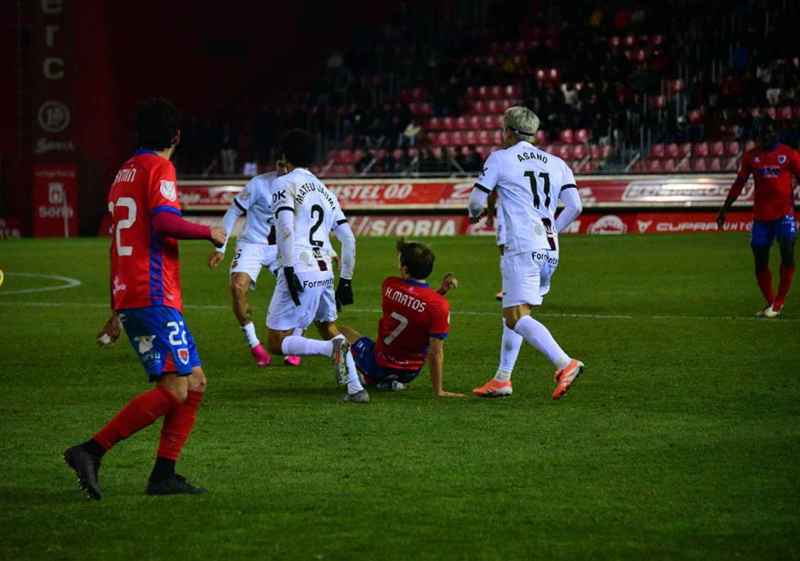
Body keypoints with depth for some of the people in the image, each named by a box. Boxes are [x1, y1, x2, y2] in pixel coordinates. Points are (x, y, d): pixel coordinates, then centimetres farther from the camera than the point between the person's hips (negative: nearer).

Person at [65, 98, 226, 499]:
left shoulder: (124, 173, 21)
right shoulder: (159, 168, -6)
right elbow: (164, 221, -22)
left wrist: (118, 308, 30)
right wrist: (209, 233, -6)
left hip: (127, 297, 10)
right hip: (154, 296, -10)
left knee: (194, 383, 10)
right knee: (174, 388, -14)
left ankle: (164, 475, 5)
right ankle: (90, 451, -19)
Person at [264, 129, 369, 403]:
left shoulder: (284, 183, -1)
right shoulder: (326, 191, 20)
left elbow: (285, 228, -16)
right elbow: (348, 239, 18)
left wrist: (289, 270, -19)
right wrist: (346, 280, 24)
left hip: (299, 271, -7)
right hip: (325, 272, 7)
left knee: (277, 342, -2)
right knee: (329, 327, 25)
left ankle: (332, 348, -25)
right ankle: (356, 388, 10)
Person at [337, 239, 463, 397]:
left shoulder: (389, 285, -13)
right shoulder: (439, 305, -24)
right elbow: (436, 353, -22)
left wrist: (441, 290, -4)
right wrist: (438, 391, -16)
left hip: (377, 365, 2)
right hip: (408, 374, -2)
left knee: (341, 331, 28)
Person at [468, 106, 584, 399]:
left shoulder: (500, 158, 3)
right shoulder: (556, 163, 16)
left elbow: (477, 201, 6)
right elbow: (575, 207, 9)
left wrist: (475, 213, 29)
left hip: (521, 248, -7)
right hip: (549, 250, 7)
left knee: (517, 317, -14)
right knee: (512, 312, 18)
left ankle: (565, 364, -31)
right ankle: (502, 379, 17)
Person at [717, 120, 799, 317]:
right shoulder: (751, 156, 8)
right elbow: (738, 184, 14)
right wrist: (724, 209, 12)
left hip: (784, 213, -3)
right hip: (761, 215, 3)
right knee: (760, 260, 2)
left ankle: (778, 303, -7)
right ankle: (770, 303, 15)